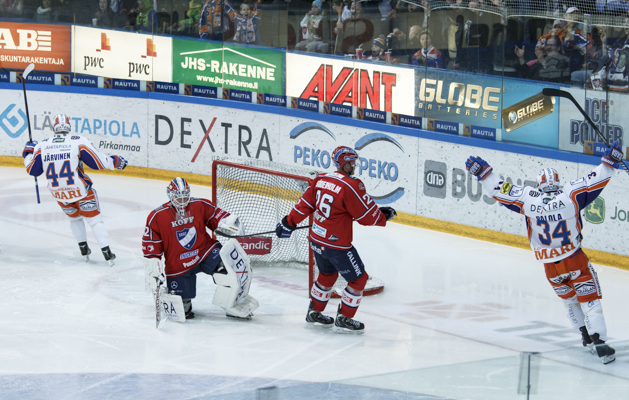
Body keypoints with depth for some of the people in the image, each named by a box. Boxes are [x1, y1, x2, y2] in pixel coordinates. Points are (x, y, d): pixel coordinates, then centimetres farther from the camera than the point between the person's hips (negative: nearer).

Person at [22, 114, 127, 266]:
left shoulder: (42, 146, -3)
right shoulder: (79, 142, -13)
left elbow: (32, 170, 7)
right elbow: (98, 162, -10)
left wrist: (28, 152, 24)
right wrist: (116, 162, 8)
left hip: (59, 193, 3)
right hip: (80, 189, -3)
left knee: (74, 217, 28)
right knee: (94, 219, 6)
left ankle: (84, 250, 31)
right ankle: (107, 253, -1)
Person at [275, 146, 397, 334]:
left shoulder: (321, 179, 3)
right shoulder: (352, 186, -19)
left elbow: (305, 204, 11)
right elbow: (367, 215, -14)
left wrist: (289, 222, 22)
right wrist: (384, 216, 4)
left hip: (317, 239, 8)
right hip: (337, 244, -8)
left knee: (328, 274, 29)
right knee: (358, 279, 6)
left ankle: (314, 312, 40)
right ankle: (343, 319, 10)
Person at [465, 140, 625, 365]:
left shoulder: (528, 199, -7)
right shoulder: (570, 195, -11)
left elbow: (500, 189, 0)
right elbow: (596, 180, -10)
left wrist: (483, 172, 9)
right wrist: (609, 161, -1)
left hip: (550, 267, 3)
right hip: (575, 260, -3)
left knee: (569, 300, 24)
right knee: (589, 300, 1)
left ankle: (585, 336, 26)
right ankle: (598, 341, -12)